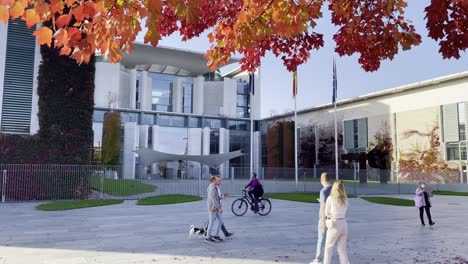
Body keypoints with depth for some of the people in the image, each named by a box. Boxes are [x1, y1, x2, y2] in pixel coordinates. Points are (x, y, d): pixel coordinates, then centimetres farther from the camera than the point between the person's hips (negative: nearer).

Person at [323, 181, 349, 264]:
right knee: (342, 248, 13)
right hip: (344, 224, 5)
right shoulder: (345, 200, 3)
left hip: (334, 225, -5)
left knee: (328, 247, 12)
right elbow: (344, 213, 10)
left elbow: (326, 213, -5)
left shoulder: (330, 198, -10)